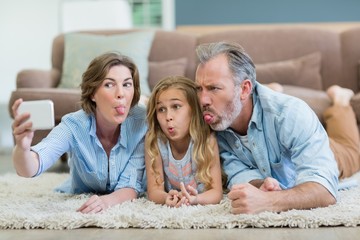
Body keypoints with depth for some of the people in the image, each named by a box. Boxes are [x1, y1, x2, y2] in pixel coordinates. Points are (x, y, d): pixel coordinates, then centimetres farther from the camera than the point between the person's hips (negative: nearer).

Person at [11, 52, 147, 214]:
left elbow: (131, 186, -22)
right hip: (76, 207, 0)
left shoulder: (143, 122, -22)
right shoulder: (74, 125, -23)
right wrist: (22, 147, -62)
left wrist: (107, 200, -45)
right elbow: (29, 169, -38)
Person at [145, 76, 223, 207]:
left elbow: (216, 192, -19)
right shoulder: (154, 141, -14)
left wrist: (195, 199, -41)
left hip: (202, 205, -2)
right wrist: (167, 198, -39)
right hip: (171, 207, 2)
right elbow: (154, 190, -15)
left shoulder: (207, 140, -18)